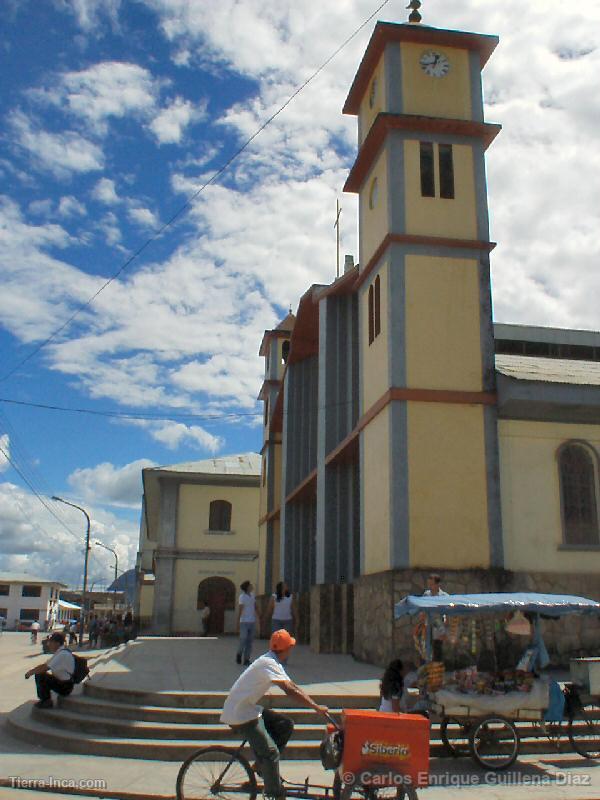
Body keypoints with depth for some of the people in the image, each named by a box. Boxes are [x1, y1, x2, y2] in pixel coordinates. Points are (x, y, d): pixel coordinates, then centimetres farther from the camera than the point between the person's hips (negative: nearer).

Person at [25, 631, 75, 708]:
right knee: (38, 674, 8)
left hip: (64, 687, -10)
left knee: (40, 676, -18)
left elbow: (46, 667, -25)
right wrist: (32, 670, -1)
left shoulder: (63, 654, -25)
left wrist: (31, 672, -13)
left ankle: (47, 702, -2)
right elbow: (45, 664, 12)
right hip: (59, 680, 10)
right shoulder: (59, 652, 7)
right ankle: (44, 699, 18)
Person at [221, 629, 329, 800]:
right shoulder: (269, 663, -21)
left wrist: (316, 705, 5)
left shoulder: (273, 662, 10)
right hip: (240, 715, -10)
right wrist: (316, 707, -27)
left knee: (286, 725, 6)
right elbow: (290, 690, -31)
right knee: (271, 752, -11)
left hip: (248, 709, 10)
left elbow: (293, 687, 12)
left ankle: (262, 765, 13)